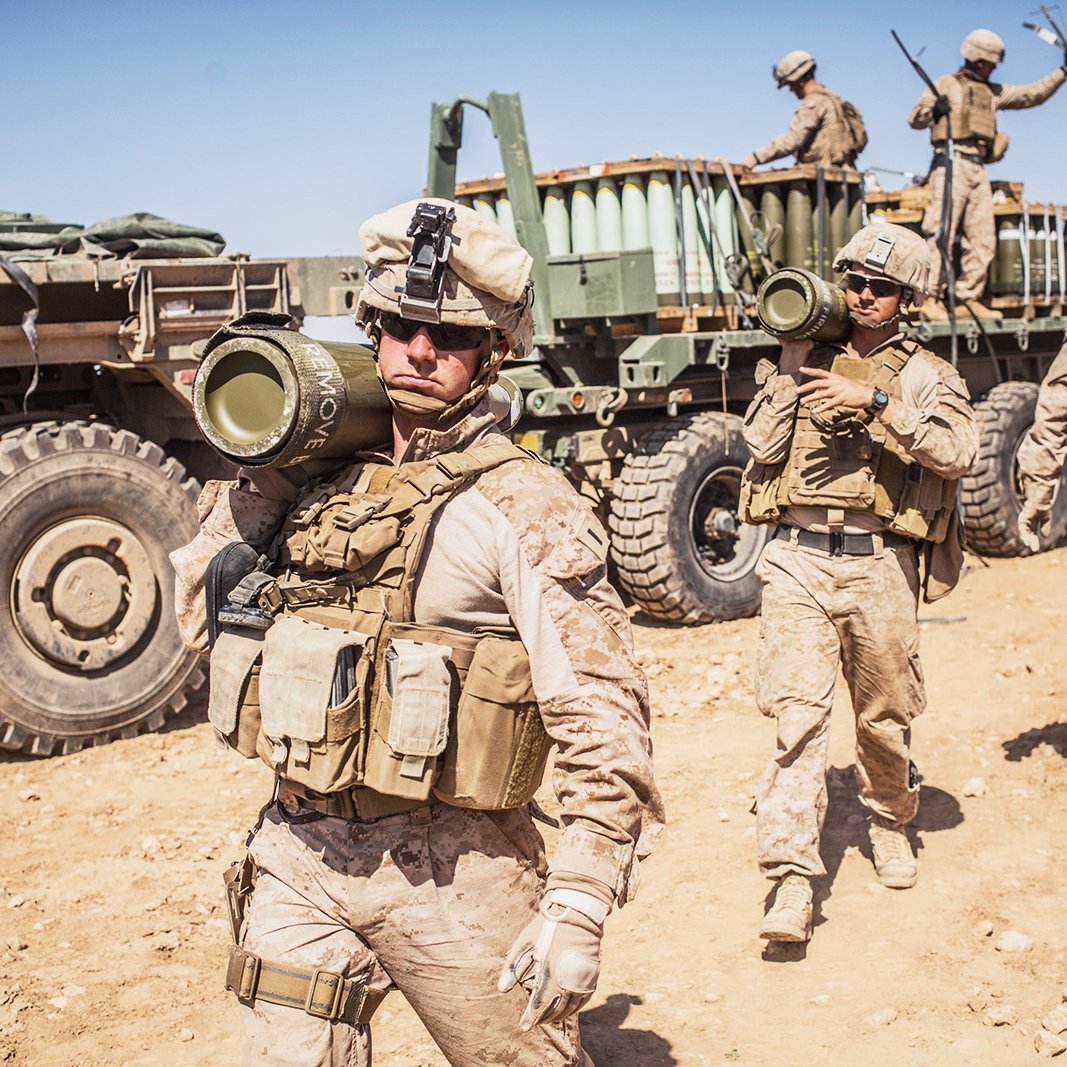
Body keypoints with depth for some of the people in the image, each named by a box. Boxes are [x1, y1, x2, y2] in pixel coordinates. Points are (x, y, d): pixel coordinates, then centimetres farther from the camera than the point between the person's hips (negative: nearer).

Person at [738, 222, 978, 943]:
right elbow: (763, 446, 2)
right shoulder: (808, 358, 12)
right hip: (799, 558, 0)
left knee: (885, 715, 12)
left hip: (878, 565, 0)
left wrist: (873, 400, -20)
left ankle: (890, 823, 40)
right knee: (798, 714, -8)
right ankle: (794, 876, -8)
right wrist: (791, 361, 0)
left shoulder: (926, 375, 7)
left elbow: (958, 450, -13)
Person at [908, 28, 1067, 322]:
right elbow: (915, 120, -2)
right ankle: (931, 300, -15)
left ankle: (968, 298, 9)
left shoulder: (993, 92, 24)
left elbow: (1033, 94, 28)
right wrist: (933, 110, -22)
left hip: (978, 169, 7)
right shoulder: (946, 85, 7)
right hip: (952, 163, -7)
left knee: (982, 238, 3)